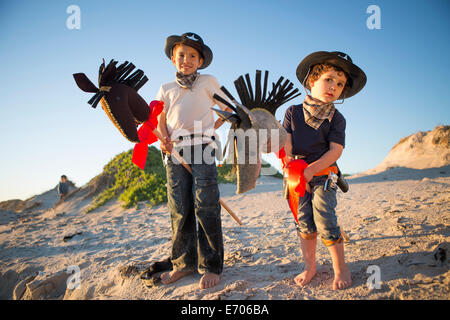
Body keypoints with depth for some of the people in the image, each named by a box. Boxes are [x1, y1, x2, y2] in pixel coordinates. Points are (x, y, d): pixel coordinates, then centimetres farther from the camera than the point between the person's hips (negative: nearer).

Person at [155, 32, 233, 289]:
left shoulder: (208, 82, 14)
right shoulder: (166, 89, 20)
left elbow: (229, 109, 17)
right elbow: (161, 121, 14)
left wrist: (211, 129, 4)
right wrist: (164, 139, -5)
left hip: (202, 148, -3)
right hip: (175, 151, 3)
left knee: (206, 207, -9)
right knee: (179, 209, 1)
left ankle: (212, 266, -1)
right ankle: (184, 263, 12)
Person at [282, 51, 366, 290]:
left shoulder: (336, 118, -1)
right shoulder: (293, 112, 3)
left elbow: (336, 151, -10)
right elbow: (286, 141, -2)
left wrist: (312, 169, -22)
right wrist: (289, 160, -19)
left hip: (323, 175, -2)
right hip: (297, 176, 2)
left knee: (324, 221, -8)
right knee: (304, 222, 6)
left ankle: (340, 268, 10)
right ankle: (309, 266, 22)